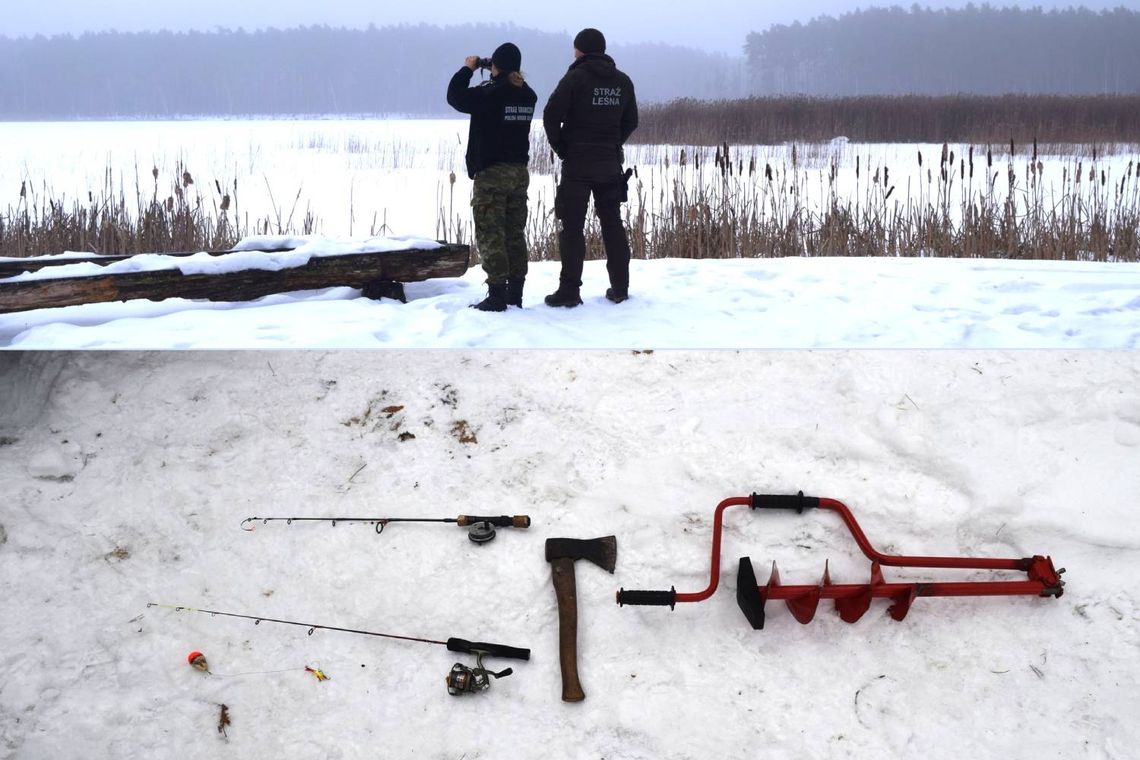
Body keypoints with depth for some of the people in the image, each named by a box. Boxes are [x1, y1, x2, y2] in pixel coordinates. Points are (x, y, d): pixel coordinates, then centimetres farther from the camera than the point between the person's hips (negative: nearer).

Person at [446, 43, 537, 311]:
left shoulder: (489, 94, -15)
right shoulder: (527, 95, 5)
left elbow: (455, 96, -3)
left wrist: (467, 69, 8)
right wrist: (498, 79, 17)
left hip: (491, 173, -7)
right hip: (520, 171, 7)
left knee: (490, 234, -3)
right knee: (515, 233, 10)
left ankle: (497, 294, -7)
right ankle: (515, 293, 13)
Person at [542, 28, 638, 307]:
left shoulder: (576, 77, -9)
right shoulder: (623, 82, 9)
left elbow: (551, 114, -15)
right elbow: (631, 121, 13)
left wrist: (560, 147, -3)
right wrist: (613, 146, 13)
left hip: (577, 162, -5)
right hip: (610, 163, 5)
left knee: (572, 226, -2)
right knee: (613, 224, 11)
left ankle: (570, 290, -4)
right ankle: (620, 287, 14)